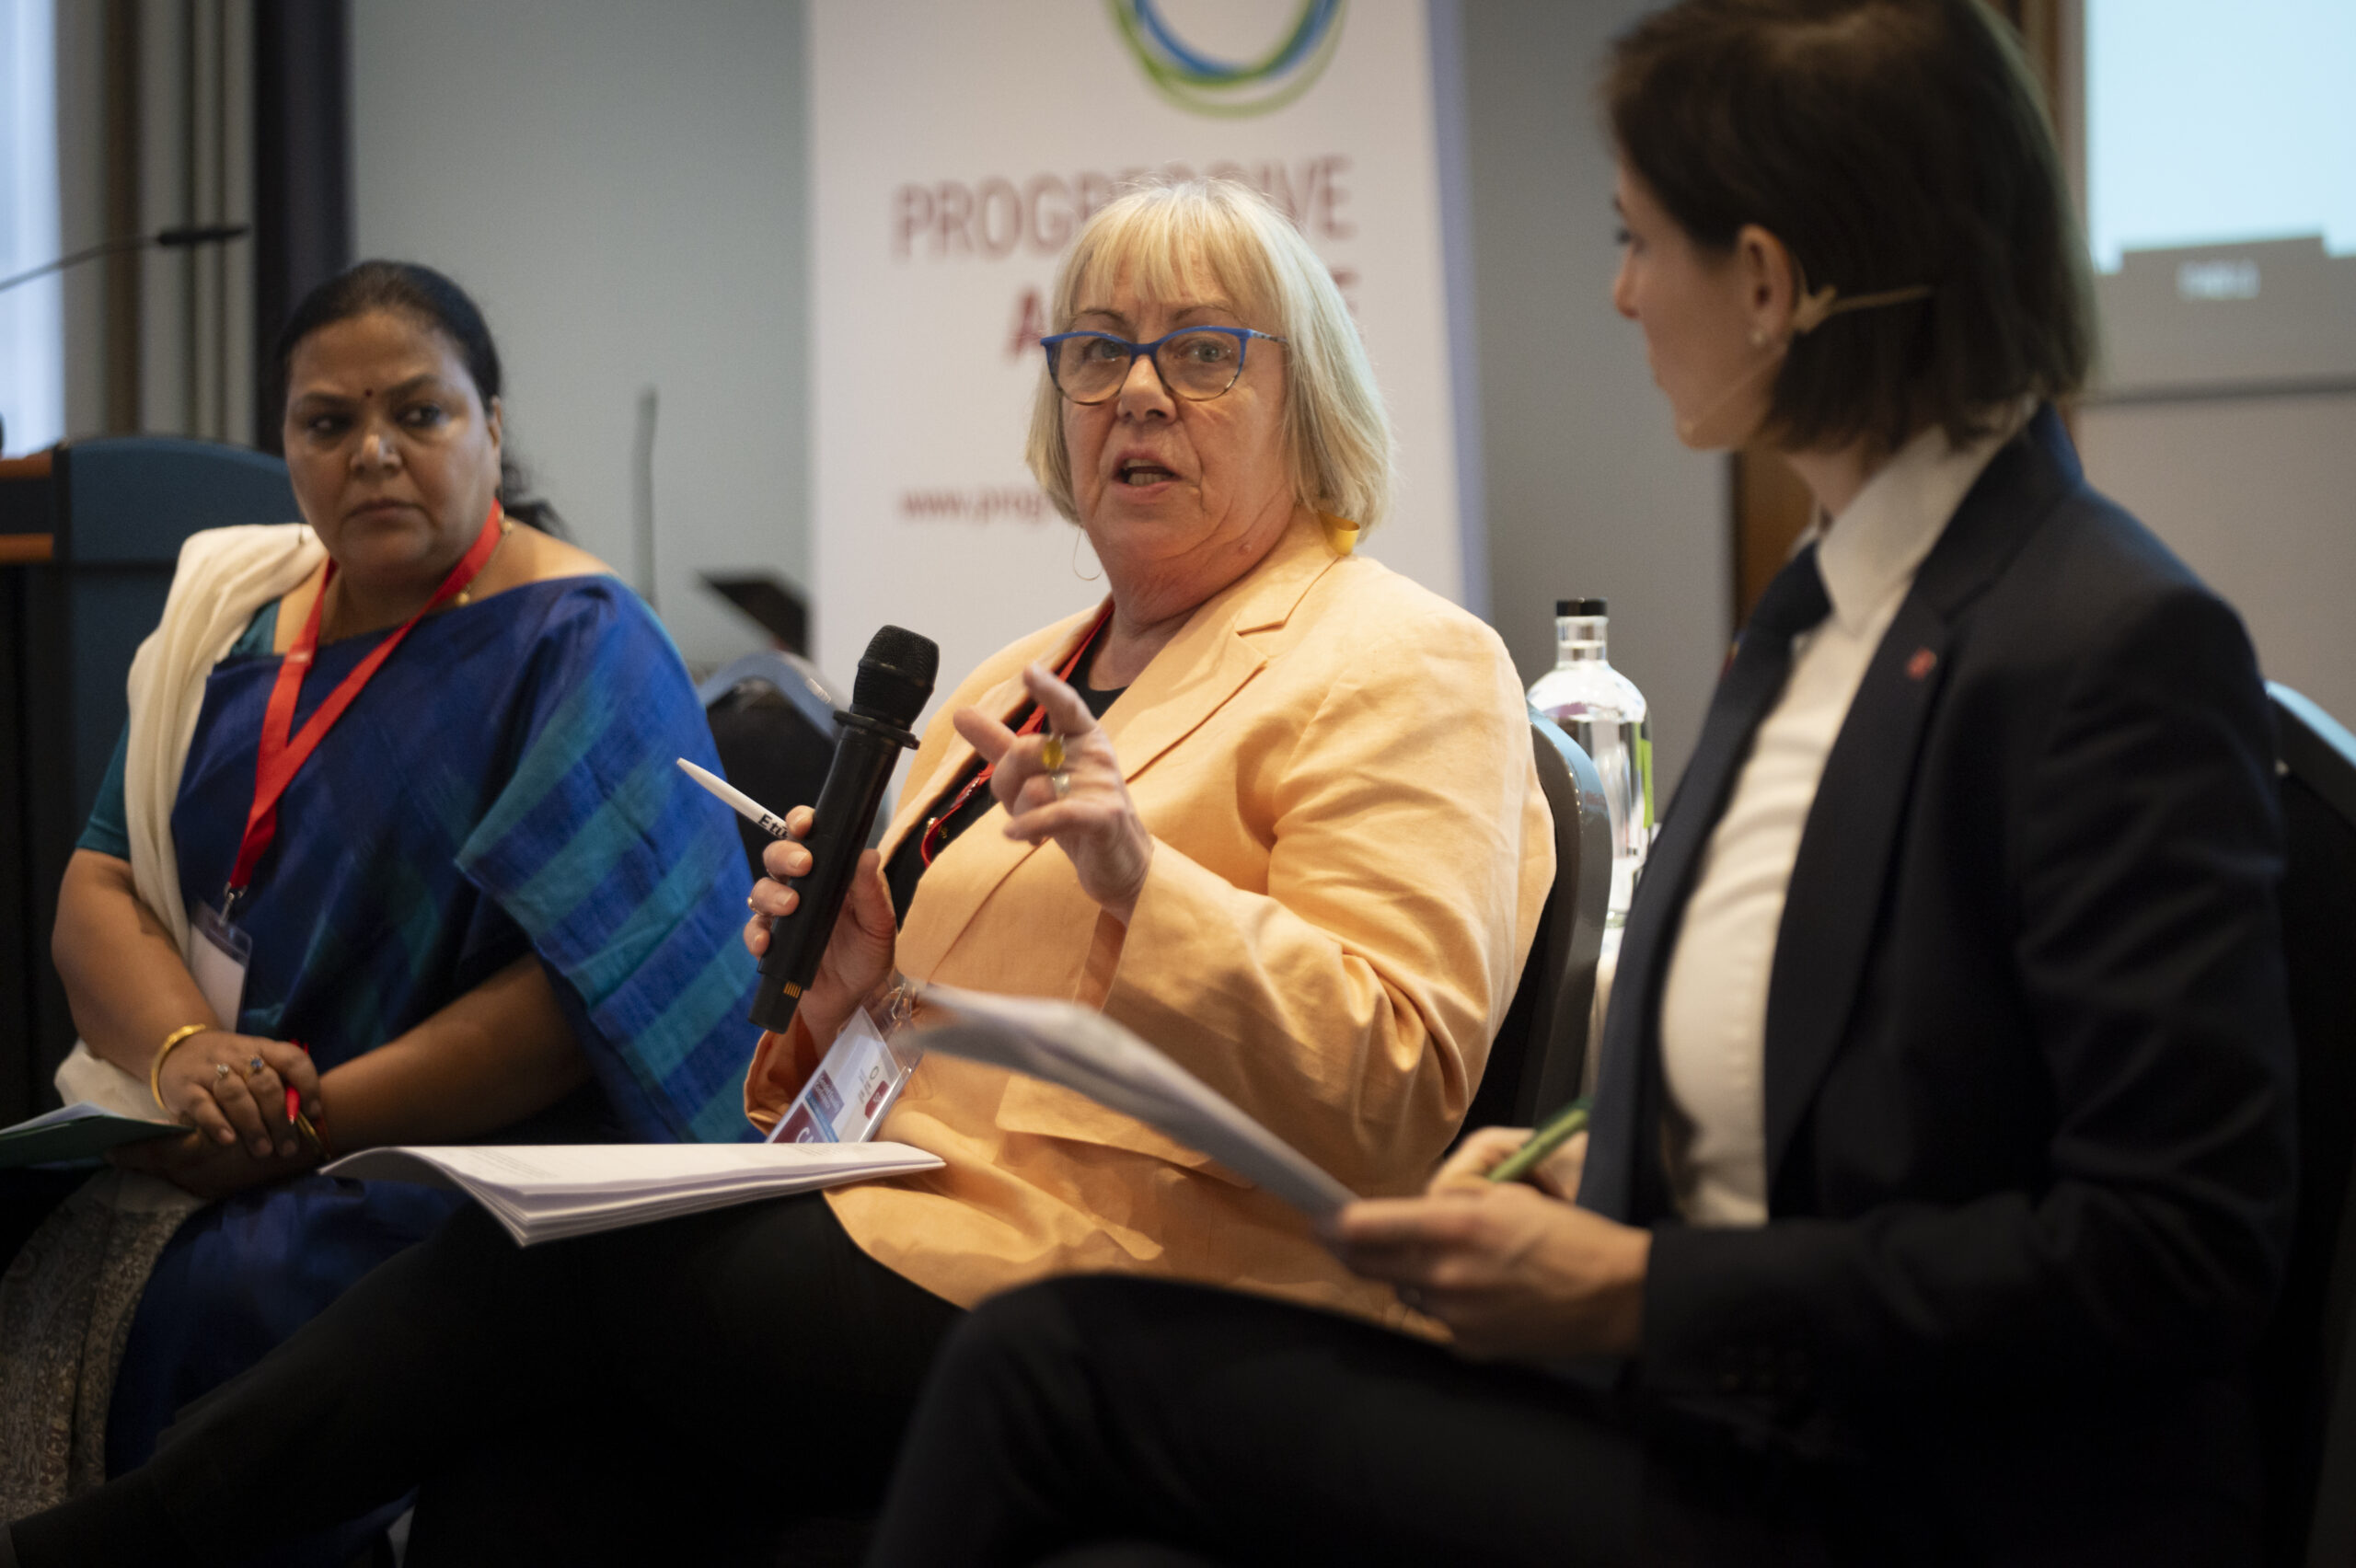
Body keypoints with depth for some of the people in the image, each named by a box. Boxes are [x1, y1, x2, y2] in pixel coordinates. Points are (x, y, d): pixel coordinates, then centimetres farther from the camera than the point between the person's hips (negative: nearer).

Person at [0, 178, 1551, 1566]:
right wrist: (848, 986, 3)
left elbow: (1394, 1095, -11)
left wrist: (1142, 882, -24)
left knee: (546, 1253, -19)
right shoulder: (1018, 684, 24)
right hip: (901, 1239, 6)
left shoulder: (1401, 667, 0)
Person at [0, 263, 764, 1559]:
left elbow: (586, 992, -14)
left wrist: (303, 1125, -17)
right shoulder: (236, 611, 15)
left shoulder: (578, 648, -4)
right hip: (205, 1151, 5)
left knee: (205, 1305, -31)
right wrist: (183, 1050, -10)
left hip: (472, 1163, -5)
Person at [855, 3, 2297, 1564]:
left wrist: (1639, 1292, -17)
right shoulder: (1820, 604, 12)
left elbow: (2180, 1246, -19)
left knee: (1062, 1362, -16)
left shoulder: (2123, 651, -16)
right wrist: (1585, 1173, 2)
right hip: (1696, 1426, 8)